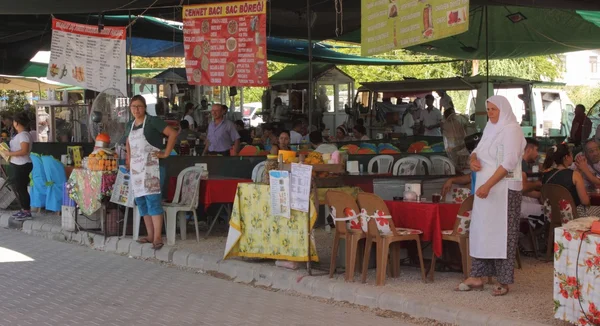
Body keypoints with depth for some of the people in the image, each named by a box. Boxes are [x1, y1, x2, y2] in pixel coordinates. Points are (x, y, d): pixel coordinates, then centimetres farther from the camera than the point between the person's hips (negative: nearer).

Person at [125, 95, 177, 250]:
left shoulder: (153, 121, -8)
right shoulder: (130, 125, 15)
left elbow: (173, 134, -14)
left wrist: (166, 153, -14)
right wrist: (129, 158, 20)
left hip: (151, 166, -8)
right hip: (136, 167, 8)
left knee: (152, 199, -14)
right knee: (140, 200, 8)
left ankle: (158, 237, -16)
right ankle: (150, 235, 15)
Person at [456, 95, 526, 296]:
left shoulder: (511, 129, -10)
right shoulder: (490, 128, 14)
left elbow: (508, 162, -19)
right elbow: (478, 151, 20)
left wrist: (488, 185, -24)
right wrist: (473, 159, -5)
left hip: (504, 189, -8)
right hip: (485, 188, 8)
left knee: (502, 233, -4)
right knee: (480, 230, 8)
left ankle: (503, 281, 2)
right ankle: (477, 277, 13)